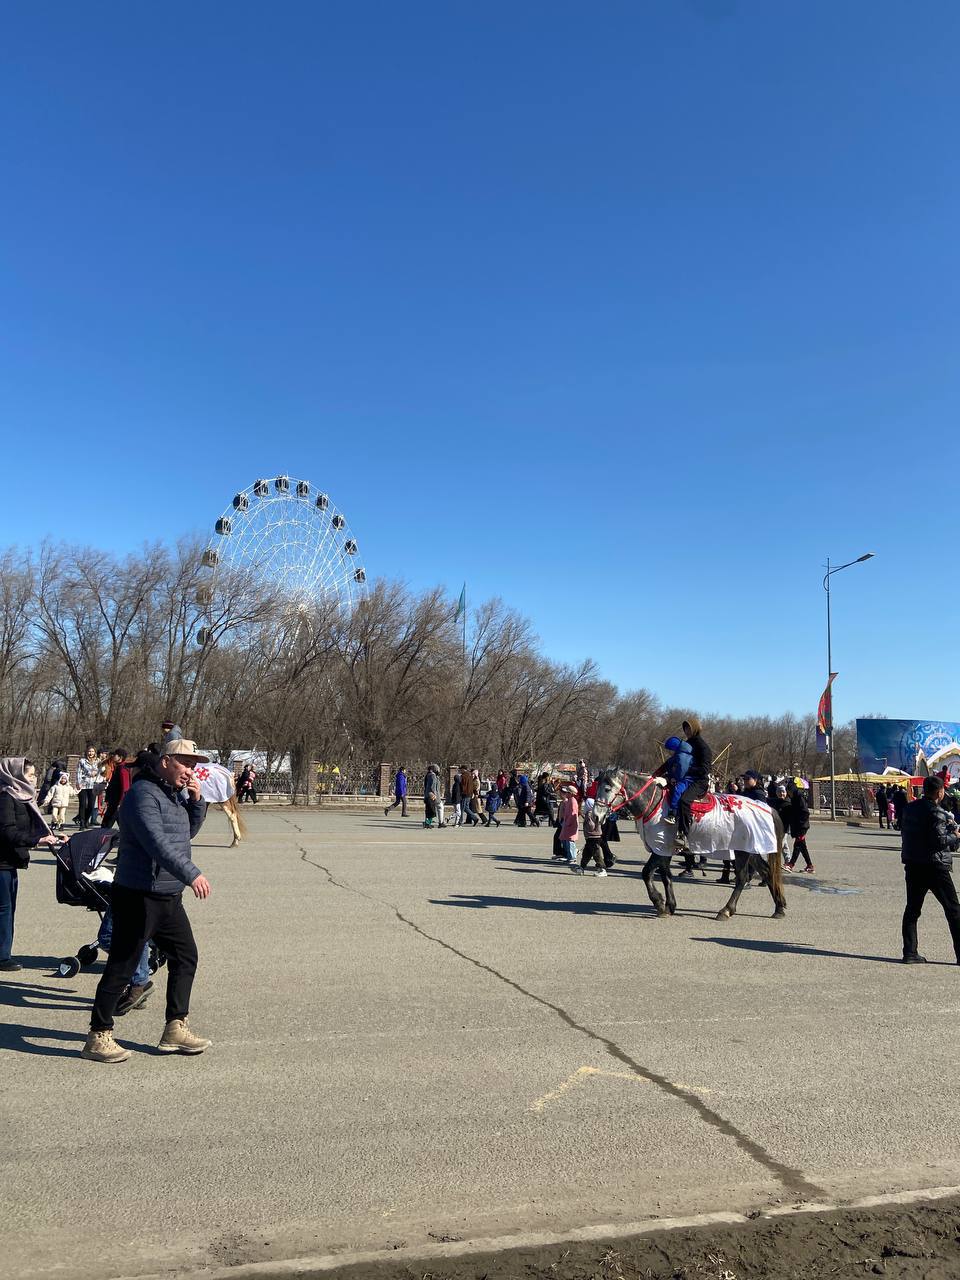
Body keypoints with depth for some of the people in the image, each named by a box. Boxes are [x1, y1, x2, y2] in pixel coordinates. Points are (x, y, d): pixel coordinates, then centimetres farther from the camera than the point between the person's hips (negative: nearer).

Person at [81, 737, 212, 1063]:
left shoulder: (176, 793, 12)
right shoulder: (143, 793, -17)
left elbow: (190, 831, 20)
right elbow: (156, 842, -28)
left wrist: (196, 801, 3)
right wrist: (191, 873, -35)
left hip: (170, 898, 9)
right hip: (138, 897, -9)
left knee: (185, 957, 12)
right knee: (122, 967, -1)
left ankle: (175, 1029, 21)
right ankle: (98, 1037, 11)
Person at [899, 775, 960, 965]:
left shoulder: (910, 808, 9)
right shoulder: (937, 812, -15)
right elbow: (939, 840, -22)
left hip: (912, 865, 7)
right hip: (934, 866, -7)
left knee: (912, 909, 9)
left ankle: (910, 952, 6)